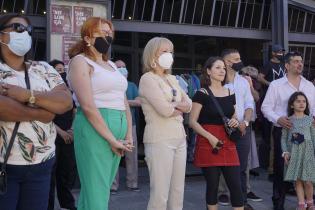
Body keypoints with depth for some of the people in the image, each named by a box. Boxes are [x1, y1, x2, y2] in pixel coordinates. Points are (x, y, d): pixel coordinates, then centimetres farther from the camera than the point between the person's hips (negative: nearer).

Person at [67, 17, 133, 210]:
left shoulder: (112, 65, 19)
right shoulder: (81, 61, -5)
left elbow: (124, 102, 17)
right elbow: (87, 106, -15)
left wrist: (128, 136, 4)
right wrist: (112, 140, -15)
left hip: (119, 128, 8)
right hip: (94, 130, -8)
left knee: (103, 190, 13)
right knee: (96, 193, -5)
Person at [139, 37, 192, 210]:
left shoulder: (172, 79, 18)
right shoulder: (147, 79, -6)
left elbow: (189, 104, 11)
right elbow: (164, 109, -16)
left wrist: (172, 105, -7)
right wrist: (179, 108, 3)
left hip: (180, 138, 8)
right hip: (159, 140, -8)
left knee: (178, 193, 11)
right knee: (160, 195, -7)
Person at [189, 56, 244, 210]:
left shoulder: (230, 93, 12)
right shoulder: (202, 94, -5)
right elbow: (192, 122, -9)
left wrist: (235, 122, -1)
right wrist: (210, 137, -19)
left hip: (228, 143, 5)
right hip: (208, 143, -4)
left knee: (236, 185, 1)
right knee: (212, 185, 3)